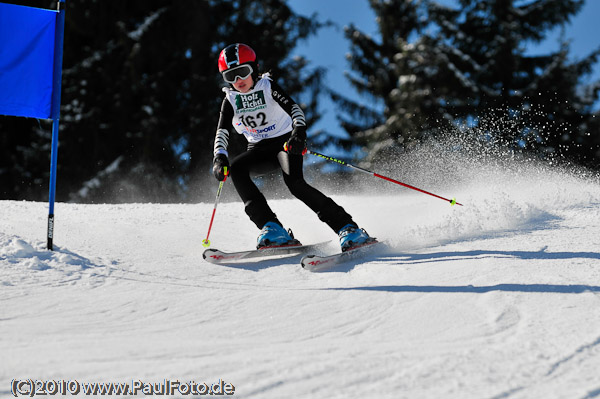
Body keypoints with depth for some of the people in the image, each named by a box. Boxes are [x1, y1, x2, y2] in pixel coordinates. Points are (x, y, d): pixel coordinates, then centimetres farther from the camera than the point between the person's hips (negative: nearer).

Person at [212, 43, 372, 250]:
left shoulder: (267, 86, -11)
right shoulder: (231, 99, -1)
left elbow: (293, 107, -23)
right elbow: (222, 132, -9)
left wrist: (299, 129, -44)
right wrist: (219, 157, -29)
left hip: (285, 141, -4)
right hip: (258, 150, 4)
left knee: (293, 181, -32)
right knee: (236, 168, -27)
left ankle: (347, 228, -31)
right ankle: (272, 229, -32)